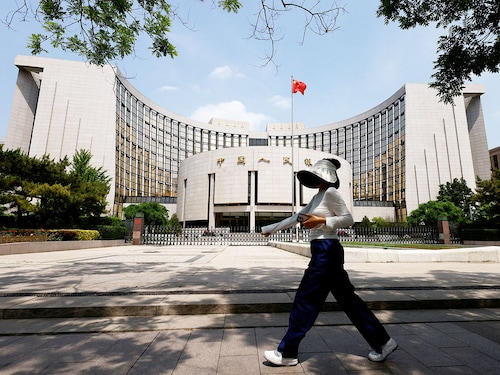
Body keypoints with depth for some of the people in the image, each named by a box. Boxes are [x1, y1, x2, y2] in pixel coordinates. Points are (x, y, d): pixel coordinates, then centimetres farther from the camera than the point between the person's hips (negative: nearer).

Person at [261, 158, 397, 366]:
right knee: (347, 298, 15)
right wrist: (271, 228, 22)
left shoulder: (331, 192, -10)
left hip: (326, 251, -10)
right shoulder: (318, 196, 17)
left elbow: (348, 219, -13)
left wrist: (321, 221, -20)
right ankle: (382, 342, 28)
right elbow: (297, 217, 20)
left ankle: (287, 353, 11)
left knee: (305, 300, -2)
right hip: (322, 251, 10)